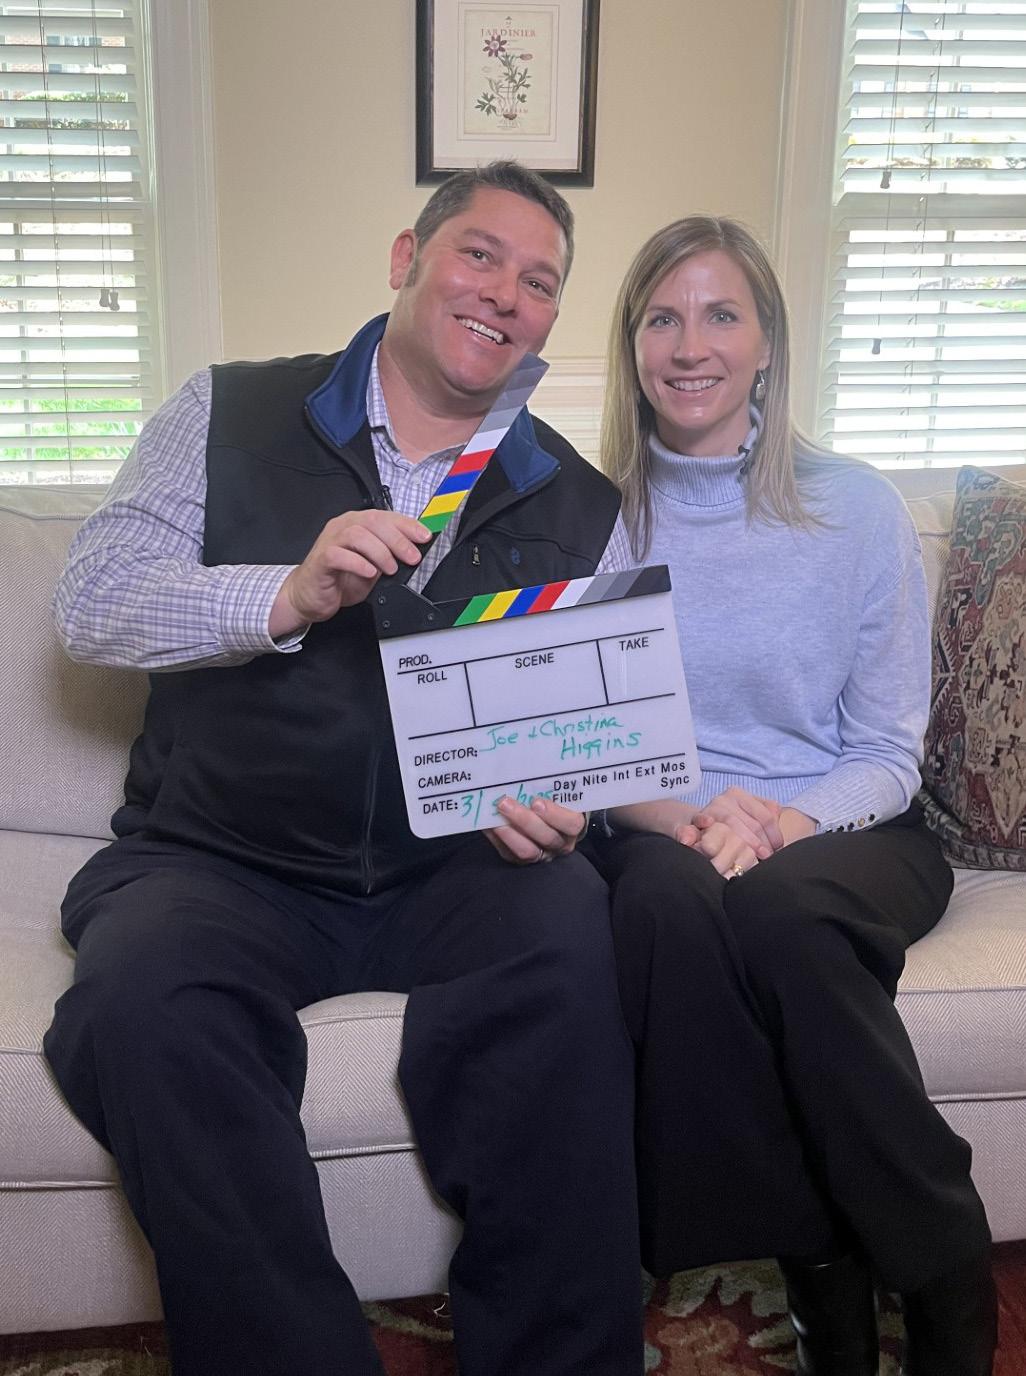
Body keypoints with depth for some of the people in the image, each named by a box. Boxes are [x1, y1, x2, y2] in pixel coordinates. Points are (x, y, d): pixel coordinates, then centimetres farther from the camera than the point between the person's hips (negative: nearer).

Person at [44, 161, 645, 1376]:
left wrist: (560, 804, -16)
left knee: (574, 941, -31)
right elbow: (89, 603, -3)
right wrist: (292, 595, -20)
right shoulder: (230, 416, 7)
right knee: (142, 1007, -32)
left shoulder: (584, 512, 11)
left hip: (452, 870, 1)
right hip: (216, 859, 0)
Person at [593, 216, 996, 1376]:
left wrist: (790, 822, -20)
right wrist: (680, 814, -19)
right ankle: (824, 1278, -19)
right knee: (669, 898, -35)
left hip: (842, 835, 0)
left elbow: (888, 754, 1)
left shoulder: (855, 507, 2)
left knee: (778, 908, -35)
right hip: (659, 833, 1)